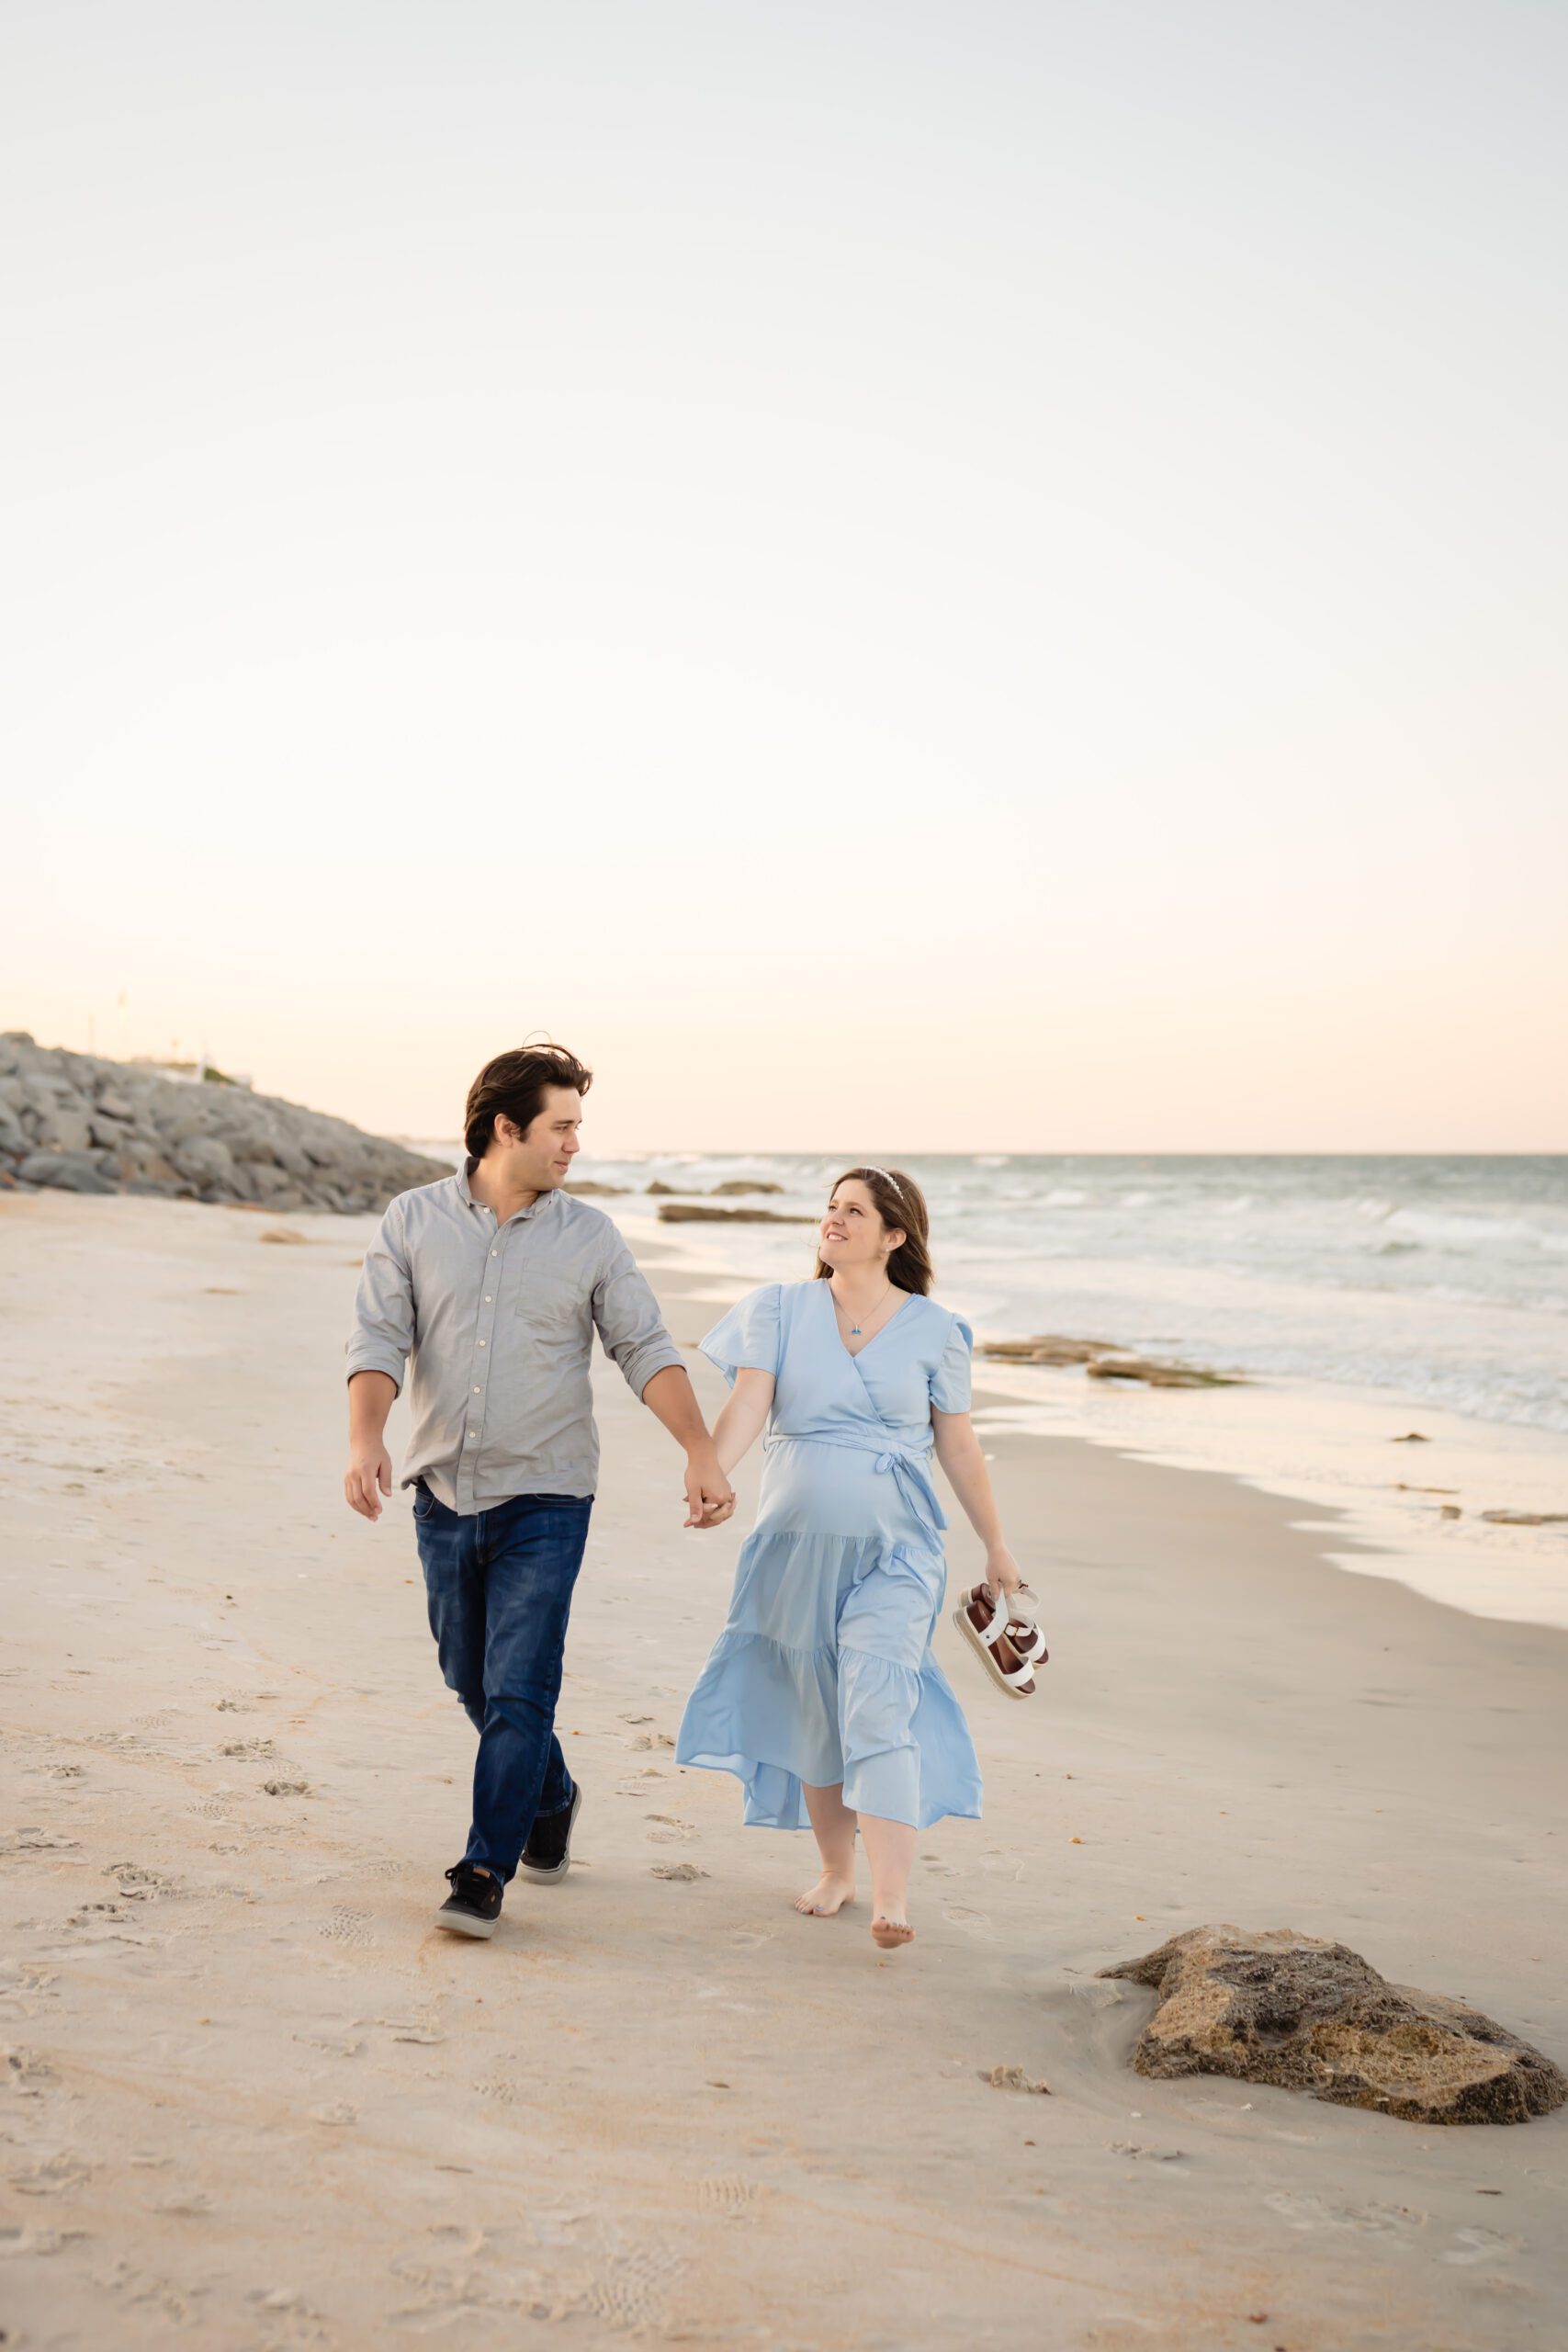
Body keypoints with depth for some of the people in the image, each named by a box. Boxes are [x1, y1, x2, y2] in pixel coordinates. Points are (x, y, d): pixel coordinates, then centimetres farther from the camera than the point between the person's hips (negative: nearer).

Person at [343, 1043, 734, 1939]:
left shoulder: (590, 1237, -1)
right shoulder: (415, 1220, 1)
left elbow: (647, 1350, -3)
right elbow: (380, 1339, -6)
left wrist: (703, 1453, -15)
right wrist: (367, 1437, -23)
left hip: (544, 1500, -2)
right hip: (444, 1492, 2)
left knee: (518, 1692, -7)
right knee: (473, 1680, 16)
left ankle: (485, 1873, 4)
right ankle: (551, 1797, 41)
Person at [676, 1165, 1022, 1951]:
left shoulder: (932, 1329, 2)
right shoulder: (782, 1308, 3)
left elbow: (957, 1444, 9)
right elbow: (749, 1401, -10)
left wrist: (995, 1546, 13)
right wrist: (710, 1473, -29)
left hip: (893, 1548, -2)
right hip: (795, 1542, 2)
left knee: (880, 1706, -16)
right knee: (811, 1714, 11)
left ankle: (890, 1899, -20)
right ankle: (835, 1867, 29)